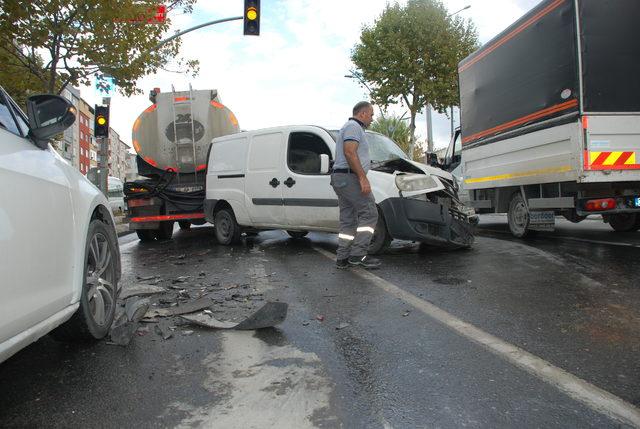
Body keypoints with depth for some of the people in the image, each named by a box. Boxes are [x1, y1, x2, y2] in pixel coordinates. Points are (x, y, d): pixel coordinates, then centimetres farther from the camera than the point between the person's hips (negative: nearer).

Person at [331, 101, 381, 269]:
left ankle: (343, 258, 10)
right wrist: (363, 177, -24)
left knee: (348, 220, 9)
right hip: (349, 177, -11)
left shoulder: (349, 128, 28)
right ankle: (358, 254, -11)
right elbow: (349, 152, -21)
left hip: (339, 178, 11)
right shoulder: (354, 127, -7)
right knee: (369, 213, -9)